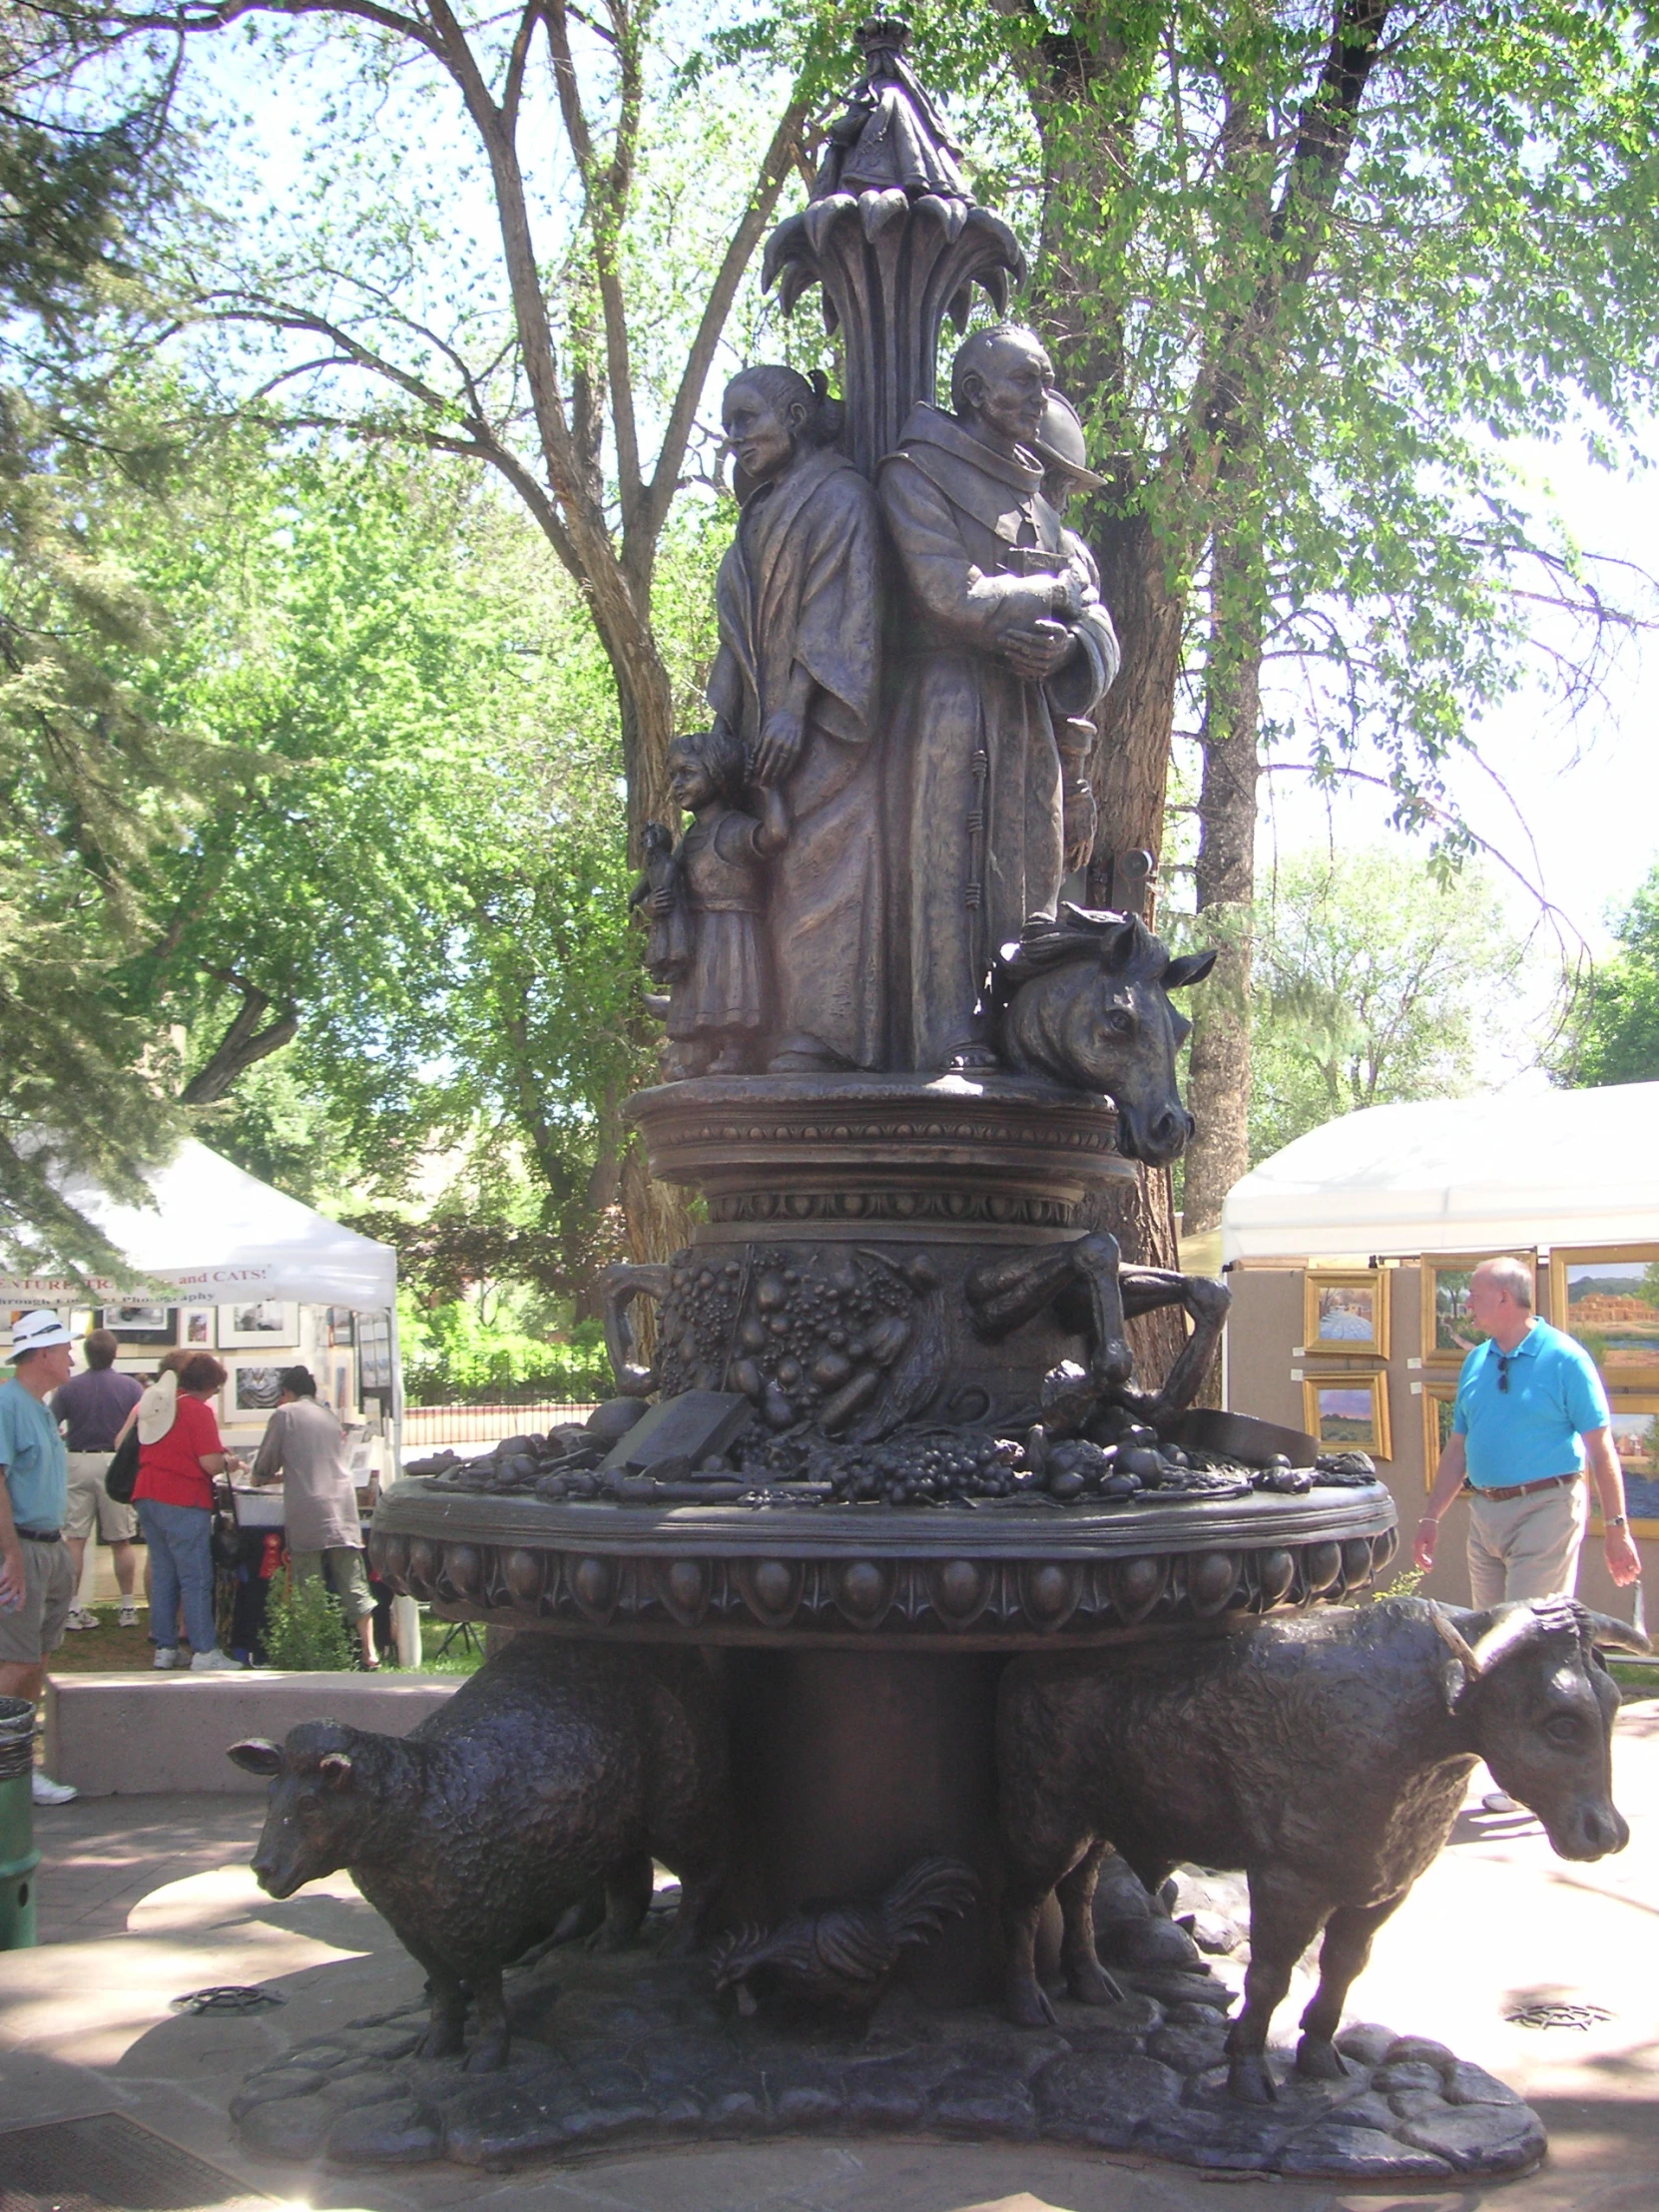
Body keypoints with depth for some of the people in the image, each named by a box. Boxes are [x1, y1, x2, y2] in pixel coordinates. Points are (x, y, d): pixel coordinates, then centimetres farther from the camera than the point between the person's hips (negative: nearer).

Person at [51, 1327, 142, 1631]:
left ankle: (73, 1608, 1)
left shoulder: (68, 1388, -2)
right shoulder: (131, 1387, -3)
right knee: (121, 1541, 8)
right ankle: (127, 1608, 12)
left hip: (78, 1462, 0)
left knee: (74, 1539, 3)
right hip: (116, 1463, 0)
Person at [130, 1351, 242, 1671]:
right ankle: (204, 1653, -4)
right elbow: (211, 1463, -18)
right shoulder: (198, 1411, -12)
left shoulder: (150, 1404, 11)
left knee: (162, 1573, 14)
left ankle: (164, 1648, 16)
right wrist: (229, 1462, 3)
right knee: (196, 1579, -4)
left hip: (147, 1497, 8)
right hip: (183, 1503, -8)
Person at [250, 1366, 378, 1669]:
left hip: (307, 1512, -5)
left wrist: (263, 1477, 30)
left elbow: (264, 1466, 7)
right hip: (343, 1508, 5)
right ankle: (369, 1653, 2)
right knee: (353, 1584, 4)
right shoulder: (328, 1416, 20)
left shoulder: (285, 1414, 3)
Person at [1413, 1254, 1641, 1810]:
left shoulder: (1563, 1359, -9)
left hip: (1546, 1509, -7)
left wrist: (1616, 1527, -11)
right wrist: (1430, 1517, 13)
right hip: (1485, 1513, 7)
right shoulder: (1476, 1363, 11)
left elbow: (1600, 1449, -8)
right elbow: (1458, 1448, 17)